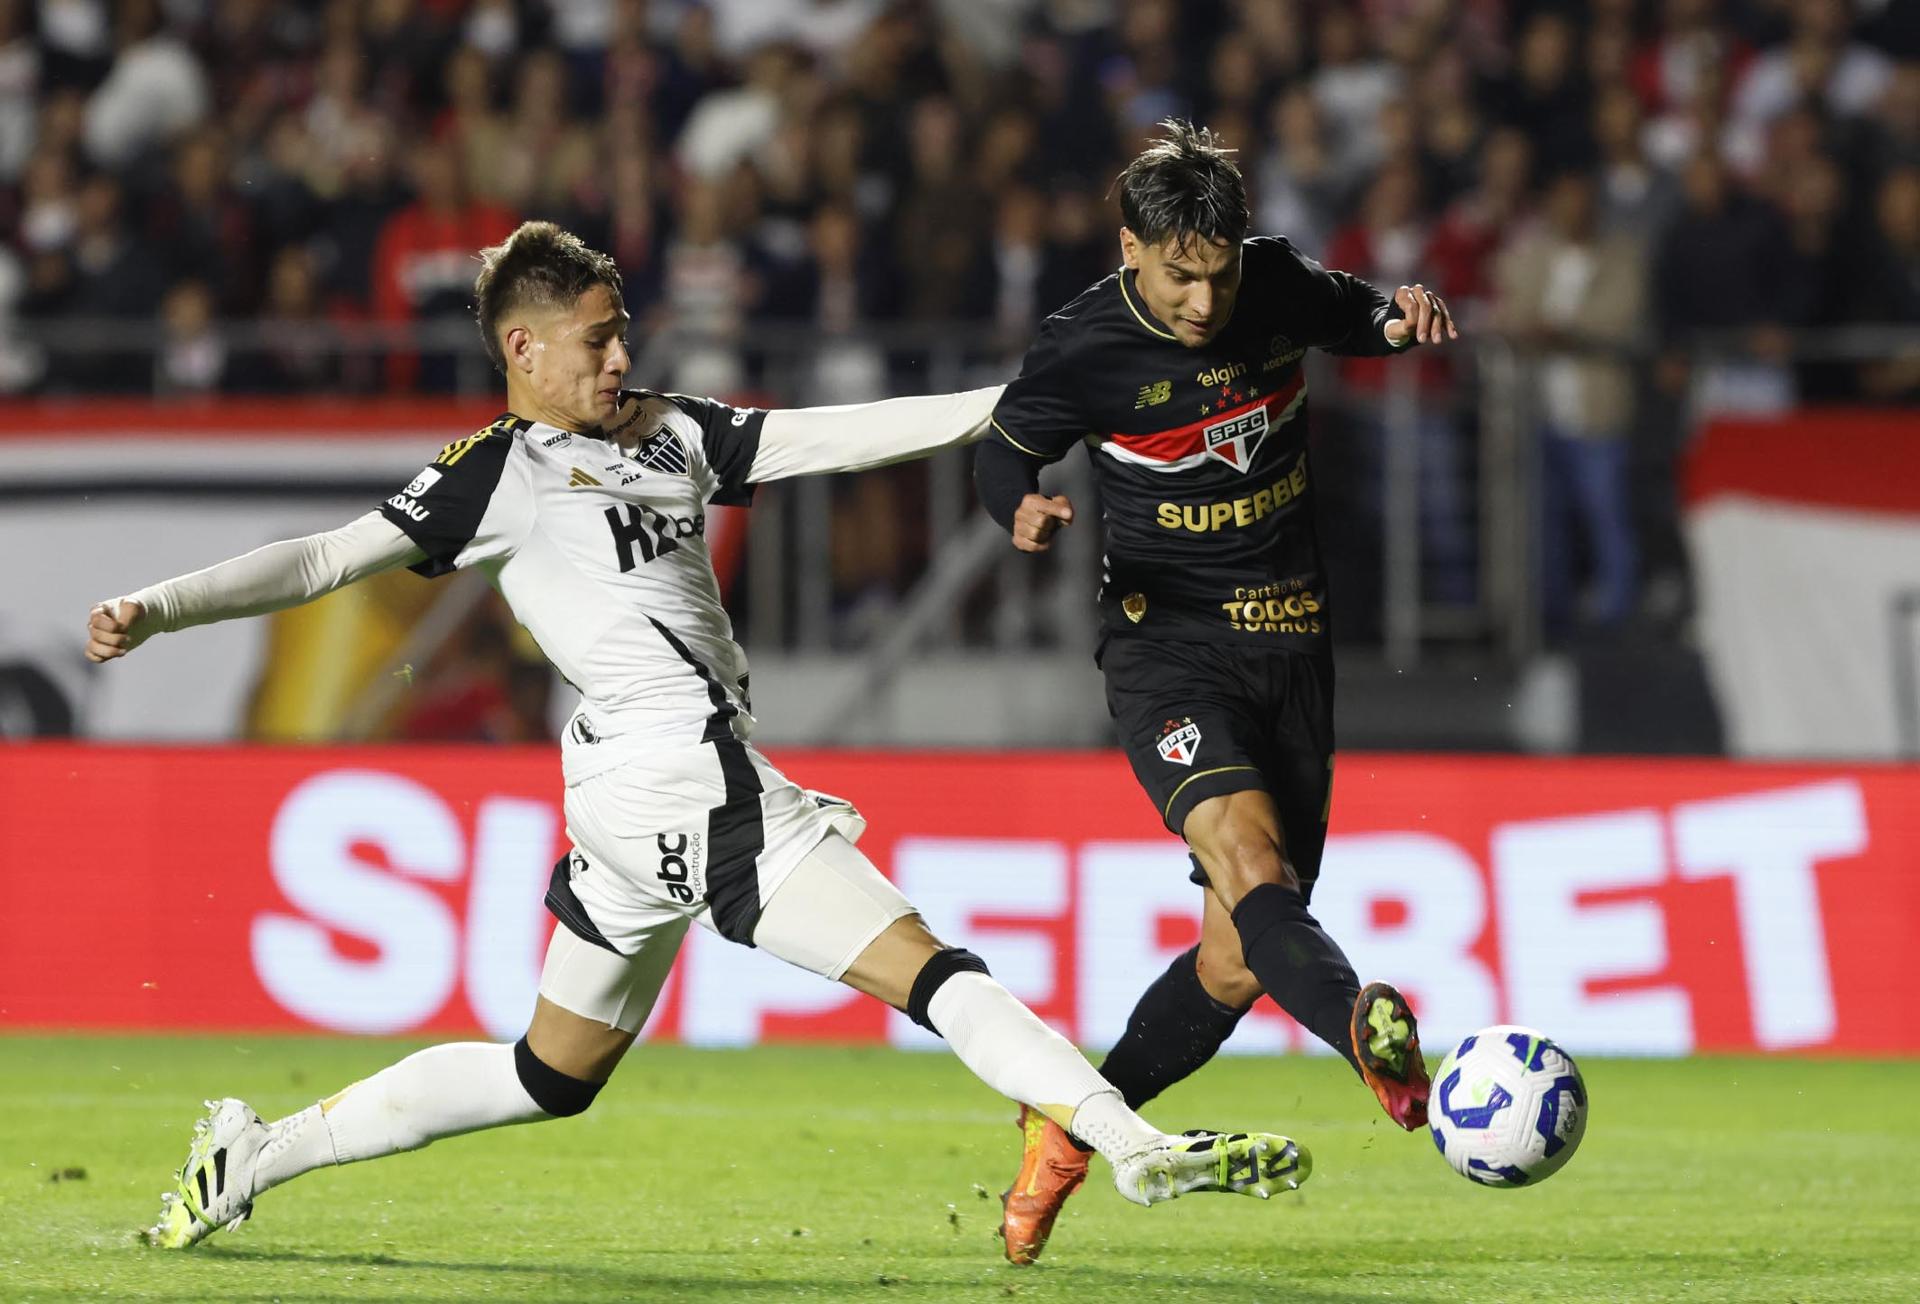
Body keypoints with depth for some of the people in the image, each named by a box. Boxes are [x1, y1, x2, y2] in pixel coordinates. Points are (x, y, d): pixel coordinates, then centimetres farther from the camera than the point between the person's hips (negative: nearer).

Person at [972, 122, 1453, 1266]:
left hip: (1293, 650, 5)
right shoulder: (1085, 352, -10)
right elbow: (1003, 451, 5)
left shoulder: (1279, 287, -1)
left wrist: (1409, 314, -5)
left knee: (1239, 965, 4)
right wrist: (1024, 509, -18)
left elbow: (1366, 317, 19)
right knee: (1248, 863, -33)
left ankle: (1068, 1130, 23)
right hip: (1168, 647, -5)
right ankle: (1370, 1032, -59)